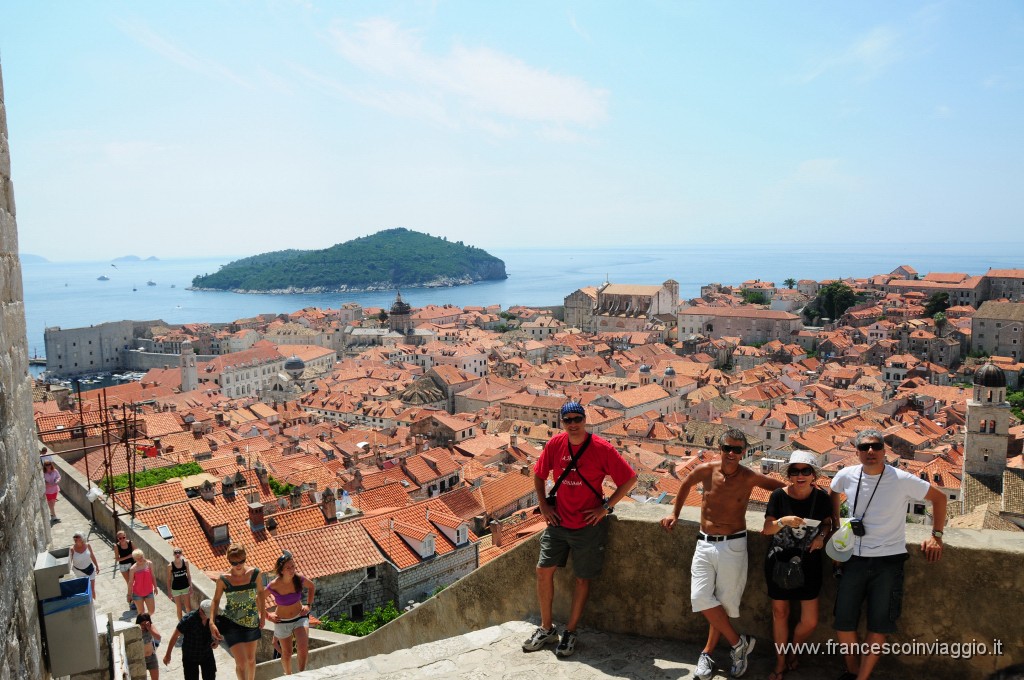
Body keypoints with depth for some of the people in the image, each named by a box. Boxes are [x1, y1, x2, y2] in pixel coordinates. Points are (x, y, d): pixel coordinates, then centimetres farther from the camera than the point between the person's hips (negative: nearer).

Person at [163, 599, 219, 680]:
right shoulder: (188, 619, -28)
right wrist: (168, 654, -5)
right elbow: (175, 636, -14)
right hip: (190, 656, -3)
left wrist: (216, 640, -12)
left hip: (207, 654, 3)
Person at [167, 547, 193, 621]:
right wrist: (169, 592, -3)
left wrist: (191, 587, -1)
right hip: (176, 589, -1)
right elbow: (169, 579, -5)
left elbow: (188, 575, 1)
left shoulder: (185, 562, -9)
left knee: (188, 607, 7)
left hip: (185, 587, 1)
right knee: (179, 608, 10)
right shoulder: (170, 565, -15)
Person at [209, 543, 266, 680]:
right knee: (241, 662, -9)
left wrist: (263, 615, 8)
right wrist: (212, 622, -10)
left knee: (251, 659, 18)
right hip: (232, 624, -3)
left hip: (252, 623, 3)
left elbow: (261, 592, 8)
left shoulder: (254, 573, -8)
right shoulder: (223, 579, -13)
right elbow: (216, 600, -1)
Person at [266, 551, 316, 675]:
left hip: (300, 617, 1)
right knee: (287, 652, 13)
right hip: (282, 622, -1)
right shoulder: (273, 586, -25)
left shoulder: (299, 579, -17)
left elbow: (312, 587, 5)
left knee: (303, 647, -18)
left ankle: (301, 673, 4)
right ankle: (288, 674, 41)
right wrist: (267, 615, -5)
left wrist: (309, 605, 1)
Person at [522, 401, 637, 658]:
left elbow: (630, 478, -10)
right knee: (544, 570, 3)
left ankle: (570, 632, 23)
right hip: (558, 521, 4)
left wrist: (605, 507, -12)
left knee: (582, 578, 7)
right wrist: (543, 505, 2)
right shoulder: (555, 444, -4)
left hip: (588, 524, -3)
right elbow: (538, 474, 11)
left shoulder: (601, 448, -15)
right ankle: (546, 628, 20)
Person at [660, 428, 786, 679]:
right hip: (705, 543, 2)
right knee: (701, 599, -6)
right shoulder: (706, 470, -5)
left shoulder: (750, 478, -9)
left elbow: (782, 488, 3)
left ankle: (708, 652, 22)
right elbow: (686, 484, 15)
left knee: (724, 601, 4)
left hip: (733, 545, -2)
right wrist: (675, 513, 18)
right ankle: (739, 642, 12)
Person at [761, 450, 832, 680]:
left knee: (810, 621, 2)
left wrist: (821, 535, -11)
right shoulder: (779, 495, -12)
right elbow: (767, 529, -9)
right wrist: (783, 521, -28)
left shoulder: (821, 497, -8)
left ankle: (793, 651, 34)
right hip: (779, 562, -1)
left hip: (809, 563, 1)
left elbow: (827, 522, 10)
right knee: (780, 613, 11)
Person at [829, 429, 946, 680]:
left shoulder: (902, 480, -12)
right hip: (854, 559, 3)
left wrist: (936, 535, 1)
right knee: (843, 623, 5)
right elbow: (833, 494, 20)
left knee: (879, 627, 1)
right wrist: (836, 526, 15)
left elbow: (939, 497, 2)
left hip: (888, 562, -3)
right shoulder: (846, 476, -3)